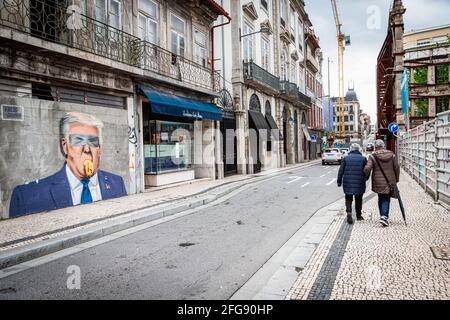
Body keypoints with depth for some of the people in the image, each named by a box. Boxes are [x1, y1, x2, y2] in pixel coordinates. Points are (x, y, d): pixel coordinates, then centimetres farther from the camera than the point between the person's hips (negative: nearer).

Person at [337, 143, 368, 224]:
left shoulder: (346, 158, 0)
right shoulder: (363, 158, 0)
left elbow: (341, 171, -1)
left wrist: (339, 181, 7)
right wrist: (365, 179, 21)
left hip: (348, 183, 0)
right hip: (359, 183, 0)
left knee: (348, 199, 8)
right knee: (358, 200, 15)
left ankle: (349, 212, -14)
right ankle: (359, 215, 25)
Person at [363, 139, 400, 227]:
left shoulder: (373, 156, -8)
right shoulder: (391, 155, 2)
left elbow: (367, 168, -17)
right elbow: (397, 168, 5)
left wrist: (365, 176, 3)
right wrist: (396, 179, 17)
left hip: (378, 182, -1)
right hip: (389, 181, 1)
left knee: (381, 199, 16)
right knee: (386, 199, 5)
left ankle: (383, 216, 22)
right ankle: (384, 216, -12)